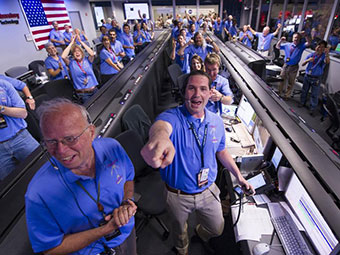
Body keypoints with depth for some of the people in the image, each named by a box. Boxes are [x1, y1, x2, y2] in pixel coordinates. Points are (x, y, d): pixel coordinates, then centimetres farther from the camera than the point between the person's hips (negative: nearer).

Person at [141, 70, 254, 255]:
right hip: (178, 195, -3)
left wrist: (239, 176, 7)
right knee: (180, 227, 26)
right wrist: (159, 138, -75)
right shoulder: (173, 117, -25)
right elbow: (161, 125, -51)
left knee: (217, 229, 24)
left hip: (208, 191, 3)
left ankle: (201, 232, 62)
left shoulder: (217, 122, -8)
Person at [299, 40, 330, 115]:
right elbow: (303, 64, 0)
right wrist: (308, 60, -21)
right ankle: (302, 103, 37)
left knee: (314, 95, 2)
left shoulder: (324, 56, -9)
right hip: (307, 76, 3)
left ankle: (312, 109, 12)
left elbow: (327, 62, -31)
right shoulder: (311, 55, 1)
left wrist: (327, 54, -51)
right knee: (304, 91, 17)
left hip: (316, 79, -3)